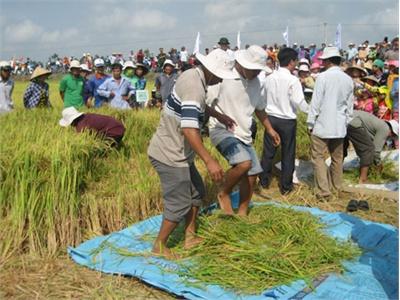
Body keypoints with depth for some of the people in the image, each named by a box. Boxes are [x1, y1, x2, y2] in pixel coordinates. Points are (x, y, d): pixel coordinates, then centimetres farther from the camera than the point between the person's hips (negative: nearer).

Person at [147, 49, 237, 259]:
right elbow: (189, 129, -36)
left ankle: (190, 237, 31)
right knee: (179, 204, 0)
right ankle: (159, 246, 18)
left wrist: (219, 115, 34)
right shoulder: (194, 88, -26)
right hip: (170, 155, -10)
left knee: (196, 192, 19)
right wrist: (209, 161, -38)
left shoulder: (193, 76, 6)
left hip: (178, 152, 10)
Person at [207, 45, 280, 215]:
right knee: (244, 163, -29)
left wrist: (269, 129, 28)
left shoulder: (256, 82, 8)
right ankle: (224, 194, -1)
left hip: (244, 134, 8)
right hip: (222, 130, -8)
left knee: (252, 174, 9)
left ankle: (242, 214, 29)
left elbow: (259, 107, 23)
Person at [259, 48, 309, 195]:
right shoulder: (293, 80, -15)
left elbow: (263, 97, 11)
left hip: (270, 117, 5)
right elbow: (299, 102, -20)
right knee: (288, 153, 8)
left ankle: (264, 181, 25)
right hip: (287, 120, -4)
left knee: (268, 151, 14)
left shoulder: (269, 78, 1)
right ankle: (286, 186, 16)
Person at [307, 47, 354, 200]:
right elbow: (350, 105, 10)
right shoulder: (348, 79, 4)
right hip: (339, 126, 6)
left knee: (318, 157, 1)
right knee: (337, 157, 16)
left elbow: (315, 103, -12)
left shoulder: (323, 77, -13)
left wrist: (310, 123, -4)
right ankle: (337, 186, 28)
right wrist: (346, 122, 20)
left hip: (322, 125, -6)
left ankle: (324, 191, -2)